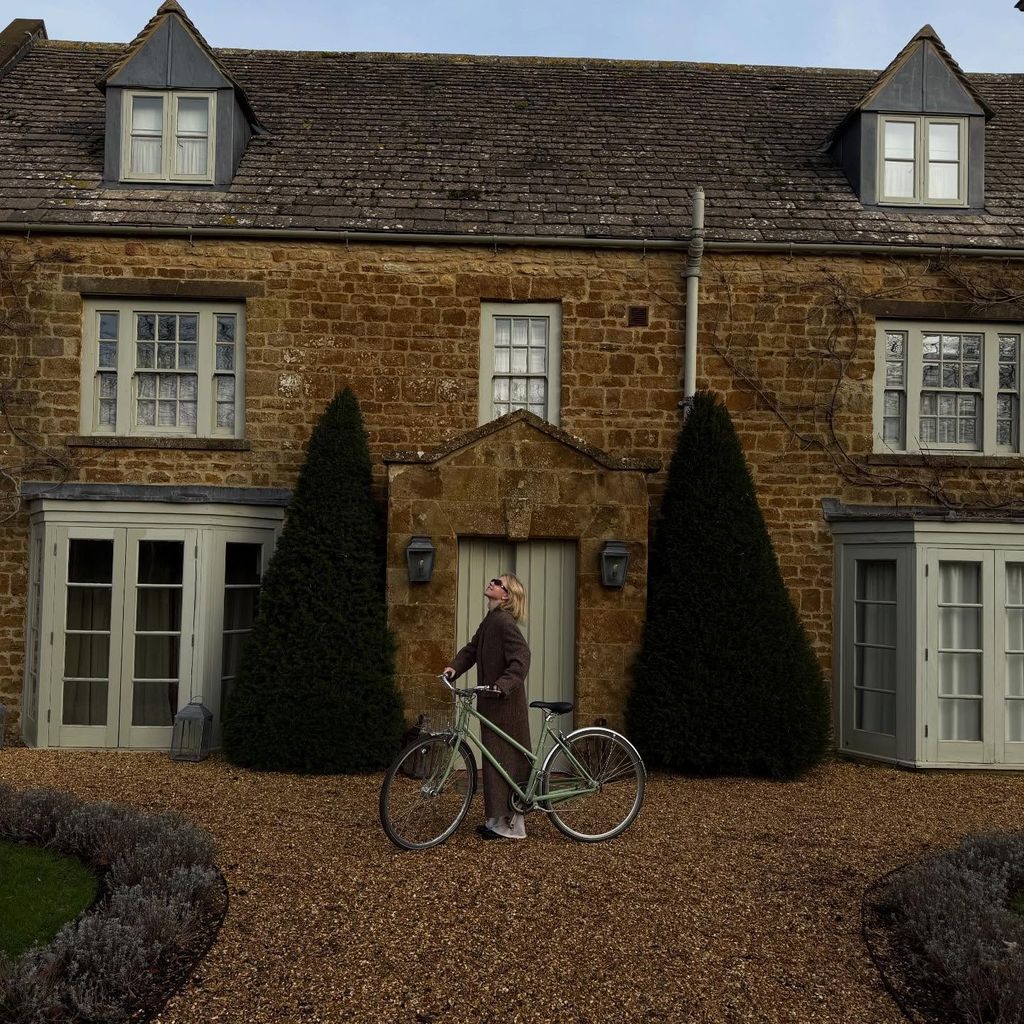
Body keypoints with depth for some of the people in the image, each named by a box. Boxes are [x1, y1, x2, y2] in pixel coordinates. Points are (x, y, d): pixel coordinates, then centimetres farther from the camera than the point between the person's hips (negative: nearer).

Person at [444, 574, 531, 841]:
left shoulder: (503, 622, -17)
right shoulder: (490, 621, 13)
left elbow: (521, 657, -26)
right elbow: (472, 649, 14)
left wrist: (504, 684, -37)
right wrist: (455, 667, -2)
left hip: (504, 702, -9)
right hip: (492, 701, 9)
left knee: (502, 758, -2)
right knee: (496, 758, 15)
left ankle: (508, 824, 7)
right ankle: (500, 819, 24)